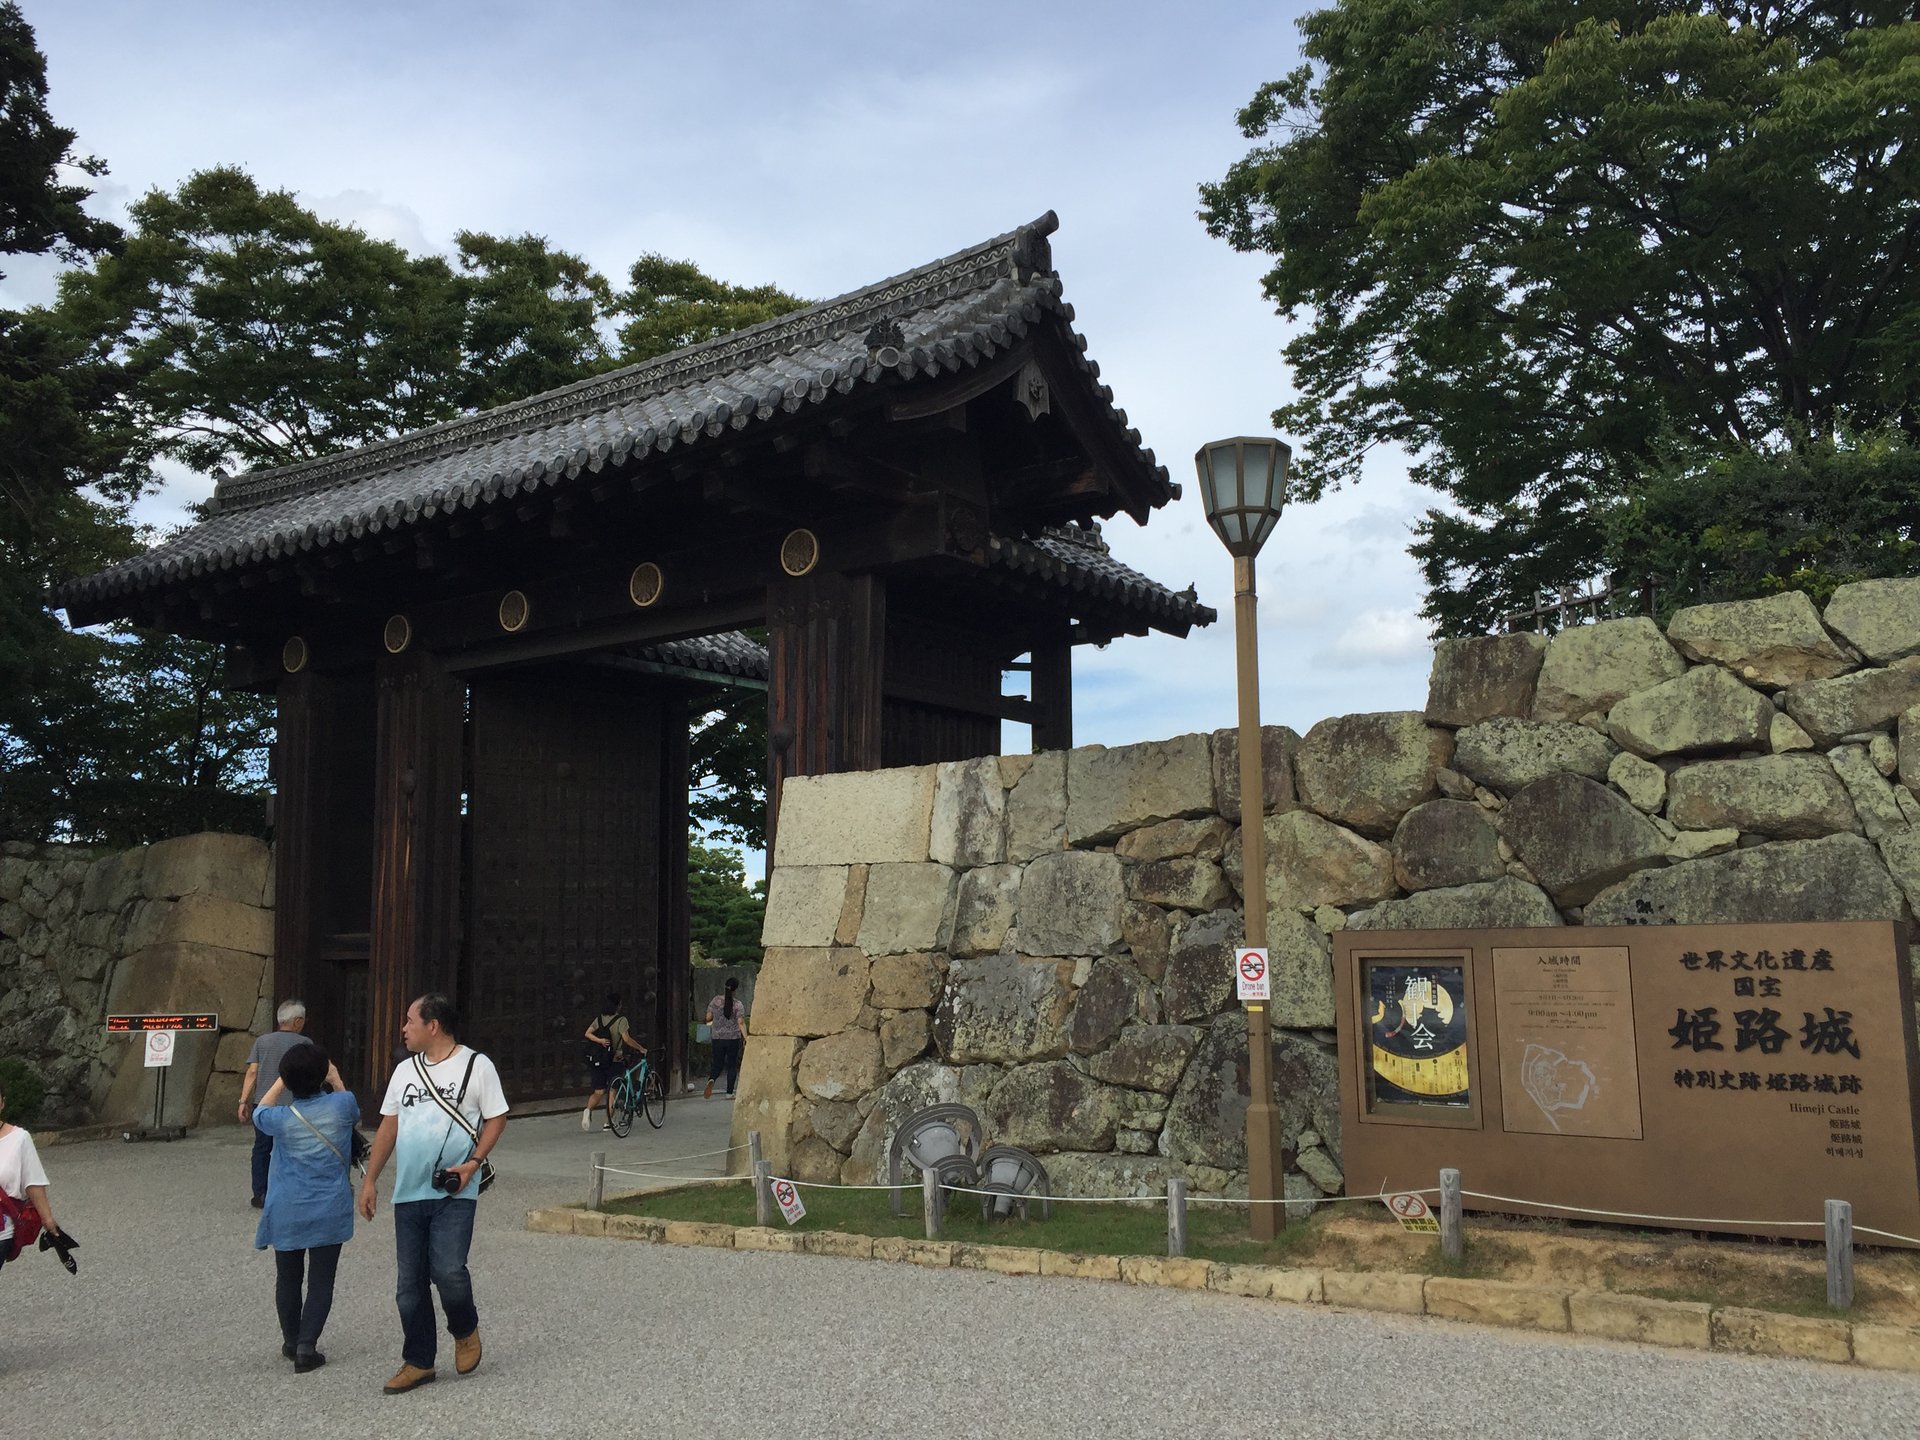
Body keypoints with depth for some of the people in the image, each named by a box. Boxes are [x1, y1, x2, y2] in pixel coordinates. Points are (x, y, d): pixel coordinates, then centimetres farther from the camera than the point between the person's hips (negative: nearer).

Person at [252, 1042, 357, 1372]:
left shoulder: (282, 1118, -13)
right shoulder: (341, 1104, -13)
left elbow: (259, 1113, 12)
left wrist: (281, 1081, 16)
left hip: (287, 1213, 1)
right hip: (329, 1212, 0)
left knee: (288, 1279, 16)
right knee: (321, 1280, 6)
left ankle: (292, 1342, 28)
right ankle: (307, 1346, -1)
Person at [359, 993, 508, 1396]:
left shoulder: (476, 1065, -4)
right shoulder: (405, 1070, 12)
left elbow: (496, 1118, -2)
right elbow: (388, 1127, 15)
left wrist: (472, 1163, -15)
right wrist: (369, 1180, 10)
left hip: (454, 1194, -5)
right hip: (408, 1194, 5)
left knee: (448, 1272, -15)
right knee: (410, 1284, 7)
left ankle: (466, 1330, 15)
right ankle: (418, 1362, 19)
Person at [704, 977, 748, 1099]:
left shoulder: (715, 1000, 0)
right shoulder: (738, 1005, -7)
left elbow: (708, 1018, 5)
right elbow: (741, 1023, -14)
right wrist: (745, 1038, -14)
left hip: (717, 1038, 2)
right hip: (733, 1039, -2)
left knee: (717, 1065, 8)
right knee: (732, 1066, 10)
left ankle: (711, 1080, -22)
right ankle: (729, 1092, 8)